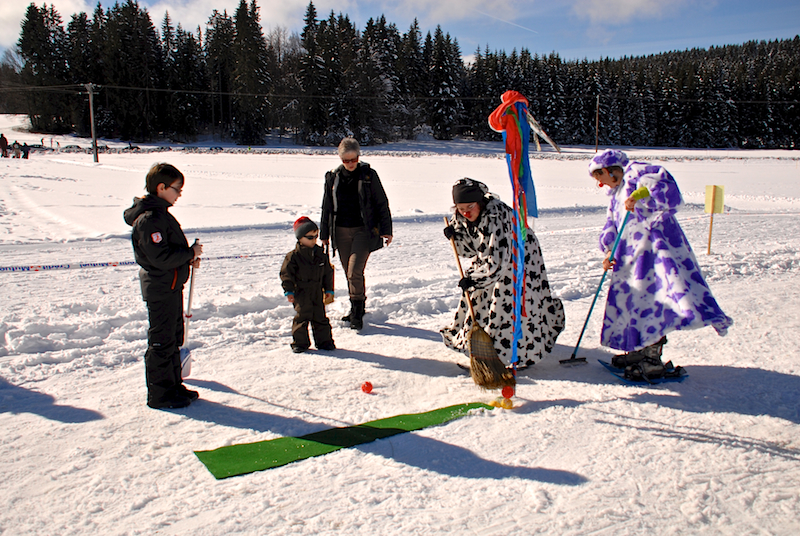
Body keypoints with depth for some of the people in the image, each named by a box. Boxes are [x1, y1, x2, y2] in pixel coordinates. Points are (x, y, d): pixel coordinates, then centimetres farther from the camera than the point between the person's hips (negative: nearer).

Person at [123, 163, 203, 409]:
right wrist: (190, 253, -15)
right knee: (161, 342, 0)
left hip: (171, 286, 11)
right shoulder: (149, 219, -20)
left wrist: (189, 258, 4)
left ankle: (174, 386, 31)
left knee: (174, 337, 18)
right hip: (160, 289, -11)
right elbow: (161, 257, -26)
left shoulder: (160, 213, 12)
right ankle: (160, 395, 12)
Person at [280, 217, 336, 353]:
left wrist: (329, 290, 12)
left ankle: (324, 341, 19)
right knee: (301, 317, -4)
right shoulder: (293, 256, -7)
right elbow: (286, 274, -4)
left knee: (320, 317, 8)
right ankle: (299, 342, 8)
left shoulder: (321, 254, 7)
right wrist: (289, 291, -9)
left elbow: (328, 273, 14)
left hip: (318, 292, 4)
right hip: (301, 293, -4)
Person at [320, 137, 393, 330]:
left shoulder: (369, 175, -3)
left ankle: (357, 313, -3)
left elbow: (382, 204, 1)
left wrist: (386, 230, -3)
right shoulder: (333, 178, 6)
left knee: (355, 271, -14)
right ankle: (357, 309, 26)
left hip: (364, 230, -4)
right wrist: (324, 235, 13)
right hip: (341, 232, 4)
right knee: (349, 273, 10)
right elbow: (326, 208, 13)